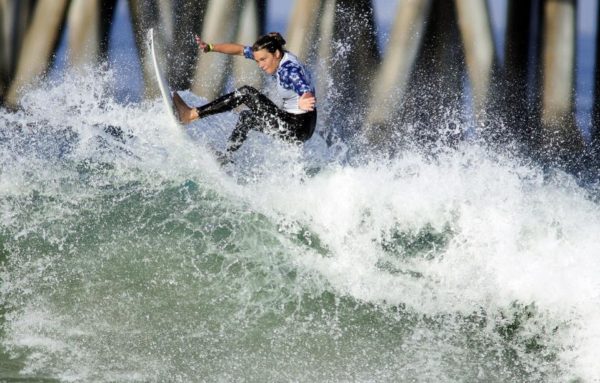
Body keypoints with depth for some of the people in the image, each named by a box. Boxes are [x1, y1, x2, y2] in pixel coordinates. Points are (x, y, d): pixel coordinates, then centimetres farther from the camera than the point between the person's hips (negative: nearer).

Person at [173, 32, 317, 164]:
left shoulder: (291, 69, -23)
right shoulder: (277, 58, 3)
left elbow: (308, 94, -41)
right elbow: (240, 49, 8)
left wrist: (304, 103, -65)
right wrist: (210, 47, -4)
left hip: (300, 127, -9)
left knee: (246, 93, -12)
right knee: (246, 117, 27)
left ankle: (191, 114, -11)